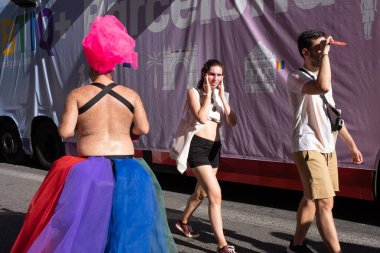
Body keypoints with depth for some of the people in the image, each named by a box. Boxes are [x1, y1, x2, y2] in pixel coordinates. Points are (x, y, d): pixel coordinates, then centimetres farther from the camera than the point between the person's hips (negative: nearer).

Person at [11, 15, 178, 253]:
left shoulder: (77, 94, -4)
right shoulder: (131, 94, 3)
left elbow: (65, 131, -7)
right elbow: (144, 128, 1)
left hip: (89, 169, -2)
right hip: (125, 168, 2)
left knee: (81, 227, 8)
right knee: (127, 225, 14)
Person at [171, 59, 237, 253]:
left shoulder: (220, 96, 14)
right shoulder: (194, 92, -3)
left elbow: (232, 122, 0)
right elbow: (201, 117, -20)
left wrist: (221, 95, -2)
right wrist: (208, 93, -9)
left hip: (214, 148, 7)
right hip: (198, 146, -7)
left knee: (201, 192, 21)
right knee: (215, 194, -17)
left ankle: (183, 222, 46)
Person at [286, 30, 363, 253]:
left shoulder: (321, 77, 17)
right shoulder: (296, 77, -10)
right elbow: (323, 87, -32)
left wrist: (352, 144, 21)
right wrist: (325, 54, -21)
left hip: (328, 148, 9)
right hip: (308, 148, -9)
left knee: (311, 199, 14)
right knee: (325, 202, -13)